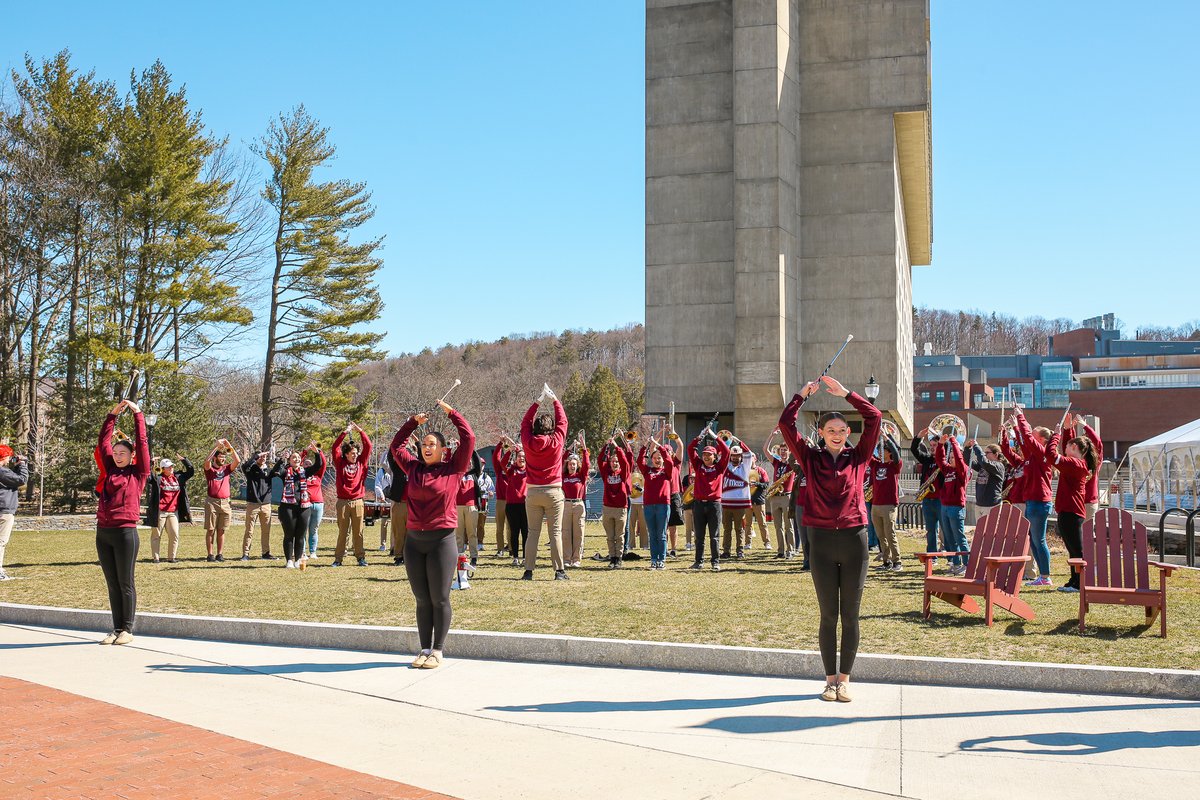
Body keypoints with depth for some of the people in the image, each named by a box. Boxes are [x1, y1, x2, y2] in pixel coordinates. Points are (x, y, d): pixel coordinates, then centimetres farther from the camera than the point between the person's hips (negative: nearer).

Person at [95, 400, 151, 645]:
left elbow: (142, 442, 0)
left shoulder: (139, 472, 2)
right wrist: (113, 414, 14)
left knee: (125, 583, 1)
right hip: (103, 532, 5)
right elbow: (104, 441, 16)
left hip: (125, 532, -5)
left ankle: (127, 630, 8)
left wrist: (137, 413, 4)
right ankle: (116, 629, 15)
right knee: (112, 584, 9)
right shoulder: (111, 470, 13)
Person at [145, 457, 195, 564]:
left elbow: (191, 471, 20)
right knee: (156, 535, 4)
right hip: (159, 512, -4)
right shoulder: (157, 478, -2)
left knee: (174, 535, -2)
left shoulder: (178, 477, 12)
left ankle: (171, 557, 6)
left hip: (173, 512, 4)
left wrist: (184, 460, 11)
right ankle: (155, 558, 11)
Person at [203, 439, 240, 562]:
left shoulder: (226, 468, 12)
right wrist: (217, 446, -18)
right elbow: (207, 461, -18)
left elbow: (237, 461, -2)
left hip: (225, 502, 3)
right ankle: (210, 554, 2)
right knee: (210, 530, 0)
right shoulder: (209, 469, 3)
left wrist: (229, 447, -7)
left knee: (221, 530, 7)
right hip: (212, 502, -3)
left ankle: (220, 554, 11)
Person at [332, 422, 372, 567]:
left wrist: (360, 431, 1)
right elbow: (335, 447, -5)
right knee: (342, 532, 3)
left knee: (358, 532, 4)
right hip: (343, 502, -1)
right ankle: (338, 558, 7)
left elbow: (368, 446, 5)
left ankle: (361, 557, 8)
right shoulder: (340, 463, 4)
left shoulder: (361, 462, 9)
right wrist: (345, 432, -9)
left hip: (357, 502, 1)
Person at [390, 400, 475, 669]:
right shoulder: (414, 468, 10)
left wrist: (450, 412, -1)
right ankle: (425, 649, 17)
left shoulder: (453, 468, -1)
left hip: (442, 541, -4)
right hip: (414, 541, 4)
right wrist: (413, 422, 17)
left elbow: (468, 439, -7)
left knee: (440, 599, 2)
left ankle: (438, 651, 9)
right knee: (422, 600, 9)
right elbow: (396, 446, 23)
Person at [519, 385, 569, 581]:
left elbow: (525, 423, 13)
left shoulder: (529, 442, -4)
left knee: (533, 532, 5)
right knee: (555, 532, 1)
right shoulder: (556, 441, -7)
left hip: (532, 492, 2)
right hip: (553, 492, -2)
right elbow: (562, 421, 7)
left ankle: (528, 570, 3)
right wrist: (554, 400, 17)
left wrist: (538, 401, 17)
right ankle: (559, 570, 0)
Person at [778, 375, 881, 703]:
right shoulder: (811, 458, 5)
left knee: (850, 616, 6)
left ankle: (844, 679, 17)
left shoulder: (858, 457, 6)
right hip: (822, 541, 0)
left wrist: (845, 392, -1)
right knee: (828, 616, 6)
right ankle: (830, 679, 16)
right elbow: (786, 423, -1)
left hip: (854, 541, 0)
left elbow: (874, 417, -3)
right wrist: (804, 393, 4)